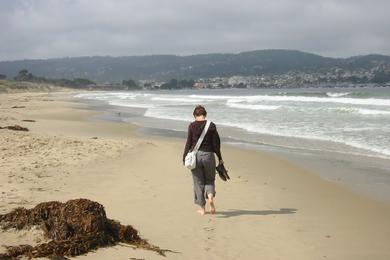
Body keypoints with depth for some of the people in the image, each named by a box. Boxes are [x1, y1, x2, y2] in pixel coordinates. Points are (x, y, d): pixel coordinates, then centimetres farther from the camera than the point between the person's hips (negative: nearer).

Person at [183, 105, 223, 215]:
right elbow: (216, 143, 0)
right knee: (210, 180, 17)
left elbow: (189, 143, -4)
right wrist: (219, 158, 8)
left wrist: (184, 158, 5)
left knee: (198, 182, 10)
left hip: (195, 155, 0)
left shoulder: (192, 126, -4)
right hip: (208, 155, 1)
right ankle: (210, 197, -11)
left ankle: (202, 208, 14)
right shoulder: (211, 125, -2)